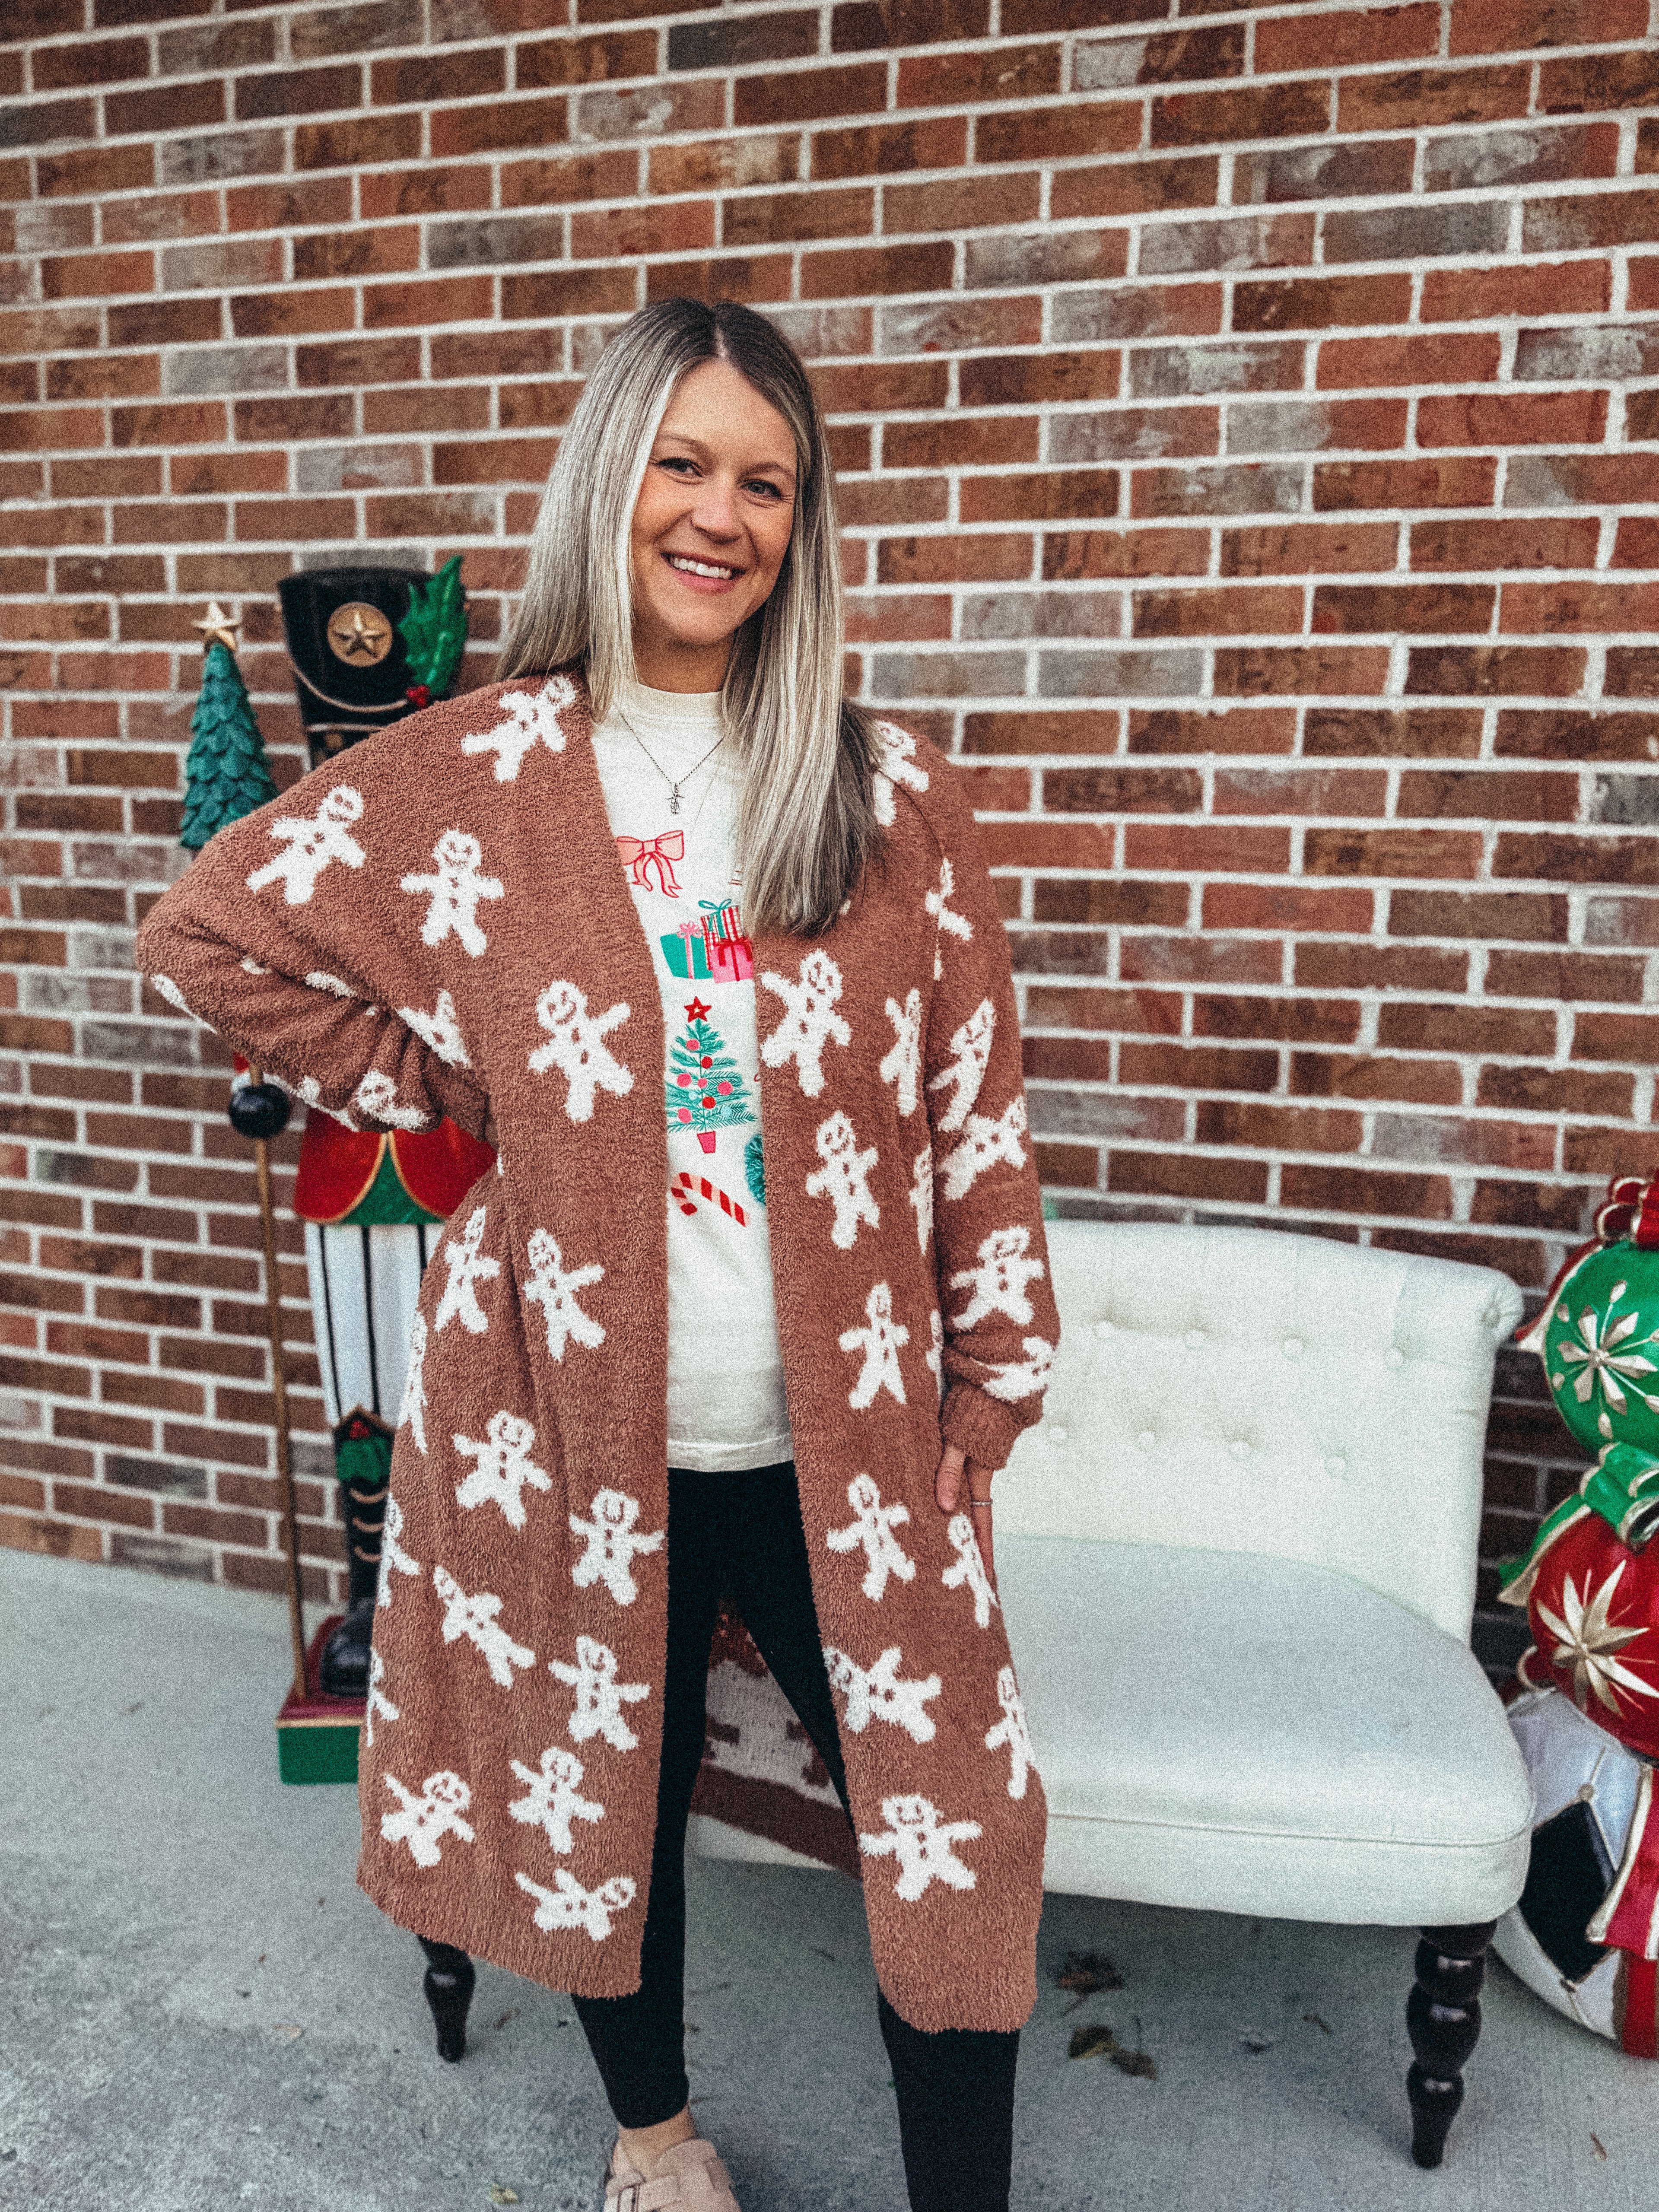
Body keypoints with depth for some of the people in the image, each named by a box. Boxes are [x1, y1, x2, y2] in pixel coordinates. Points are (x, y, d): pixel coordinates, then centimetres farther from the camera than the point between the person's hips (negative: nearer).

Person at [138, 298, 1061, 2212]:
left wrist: (990, 1379, -1)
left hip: (844, 1429, 0)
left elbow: (972, 1101, 0)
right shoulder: (471, 777, -2)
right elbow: (209, 932, 6)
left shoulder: (883, 794, -1)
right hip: (581, 1422, 1)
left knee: (944, 1816, 7)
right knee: (608, 1793, 19)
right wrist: (446, 1093, 0)